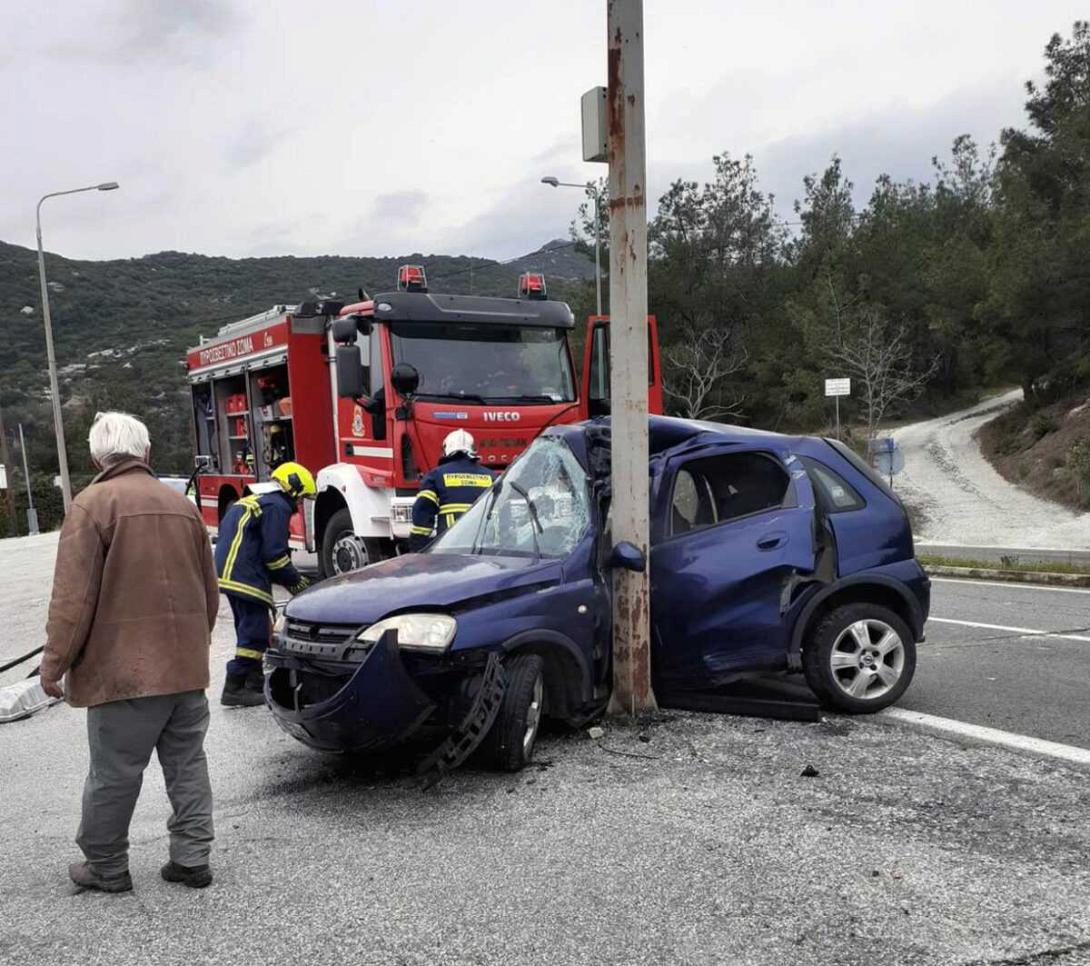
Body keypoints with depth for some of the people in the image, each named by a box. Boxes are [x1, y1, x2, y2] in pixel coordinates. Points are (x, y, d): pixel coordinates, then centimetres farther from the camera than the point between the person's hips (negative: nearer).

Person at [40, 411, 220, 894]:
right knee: (187, 764, 13)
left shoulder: (92, 504, -8)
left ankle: (106, 867, 21)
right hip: (187, 667, 6)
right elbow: (209, 591, 15)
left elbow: (73, 597, -13)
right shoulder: (182, 505, 10)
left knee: (113, 773, 8)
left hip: (125, 669, -5)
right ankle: (191, 859, 18)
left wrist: (53, 664, -4)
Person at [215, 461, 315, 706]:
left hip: (229, 574, 10)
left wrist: (286, 579, 19)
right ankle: (234, 688, -6)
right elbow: (274, 553, -14)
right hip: (247, 579, -10)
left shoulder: (253, 501, 24)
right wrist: (296, 580, -1)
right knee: (254, 633, -6)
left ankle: (254, 683, 23)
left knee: (251, 630, 16)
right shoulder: (277, 506, -8)